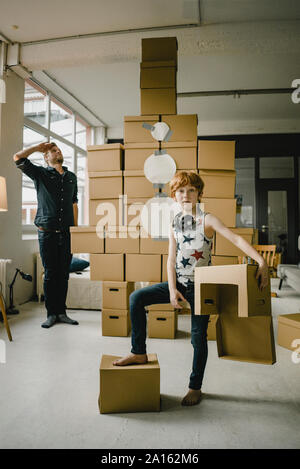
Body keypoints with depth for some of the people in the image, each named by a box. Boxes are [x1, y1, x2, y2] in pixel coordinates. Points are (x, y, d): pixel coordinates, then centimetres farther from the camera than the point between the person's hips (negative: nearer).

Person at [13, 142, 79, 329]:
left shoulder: (72, 177, 17)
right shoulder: (40, 173, 6)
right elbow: (18, 158, -7)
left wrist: (76, 229, 15)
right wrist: (39, 147, 5)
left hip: (66, 233, 3)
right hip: (47, 233, -3)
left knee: (64, 274, 6)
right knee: (50, 274, 2)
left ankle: (61, 312, 16)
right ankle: (51, 313, 13)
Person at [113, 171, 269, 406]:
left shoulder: (207, 220, -9)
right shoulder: (175, 224, 5)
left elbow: (236, 239, -18)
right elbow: (171, 260, 3)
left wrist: (261, 262, -30)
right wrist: (172, 290, -8)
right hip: (178, 283, 5)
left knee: (198, 336, 2)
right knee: (137, 297, -5)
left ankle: (195, 387, 23)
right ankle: (139, 352, 9)